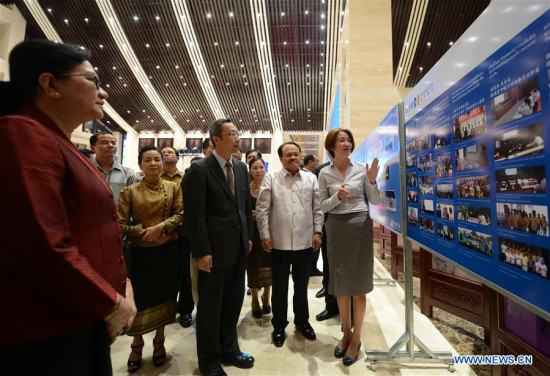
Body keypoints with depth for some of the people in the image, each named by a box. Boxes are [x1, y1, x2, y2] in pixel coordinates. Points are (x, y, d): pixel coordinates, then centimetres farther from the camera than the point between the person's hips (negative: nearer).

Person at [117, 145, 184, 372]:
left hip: (168, 250, 1)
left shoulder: (173, 187, 2)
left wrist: (160, 227, -18)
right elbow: (120, 224, -4)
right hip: (140, 252, -1)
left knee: (164, 295, 12)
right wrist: (144, 231, -16)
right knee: (139, 298, 7)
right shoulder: (129, 192, -1)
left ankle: (159, 343, 32)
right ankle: (137, 346, 32)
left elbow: (181, 215, -4)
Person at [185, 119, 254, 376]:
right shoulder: (200, 169, -12)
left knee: (233, 302, 19)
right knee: (210, 306, 11)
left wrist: (249, 236, 11)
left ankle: (229, 350, 40)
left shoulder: (241, 168, 9)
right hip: (214, 249, -6)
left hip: (239, 248, 7)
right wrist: (201, 251, -16)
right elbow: (195, 215, -14)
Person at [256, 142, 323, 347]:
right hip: (279, 242, -1)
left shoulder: (311, 178, 6)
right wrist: (264, 235, -7)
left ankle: (302, 321, 39)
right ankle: (279, 325, 31)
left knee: (301, 285, 18)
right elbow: (262, 209, -3)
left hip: (305, 241, 2)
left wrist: (318, 232, 1)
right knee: (279, 286, 12)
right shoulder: (271, 178, -1)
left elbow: (317, 209, 7)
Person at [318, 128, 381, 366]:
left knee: (358, 284, 7)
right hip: (336, 228, 1)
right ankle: (346, 332, 32)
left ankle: (356, 337, 24)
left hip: (360, 225, -1)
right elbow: (323, 206, 0)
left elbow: (375, 201, 1)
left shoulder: (361, 168, -1)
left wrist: (372, 181, -15)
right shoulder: (325, 173, 1)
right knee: (340, 283, 11)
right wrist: (338, 196, -18)